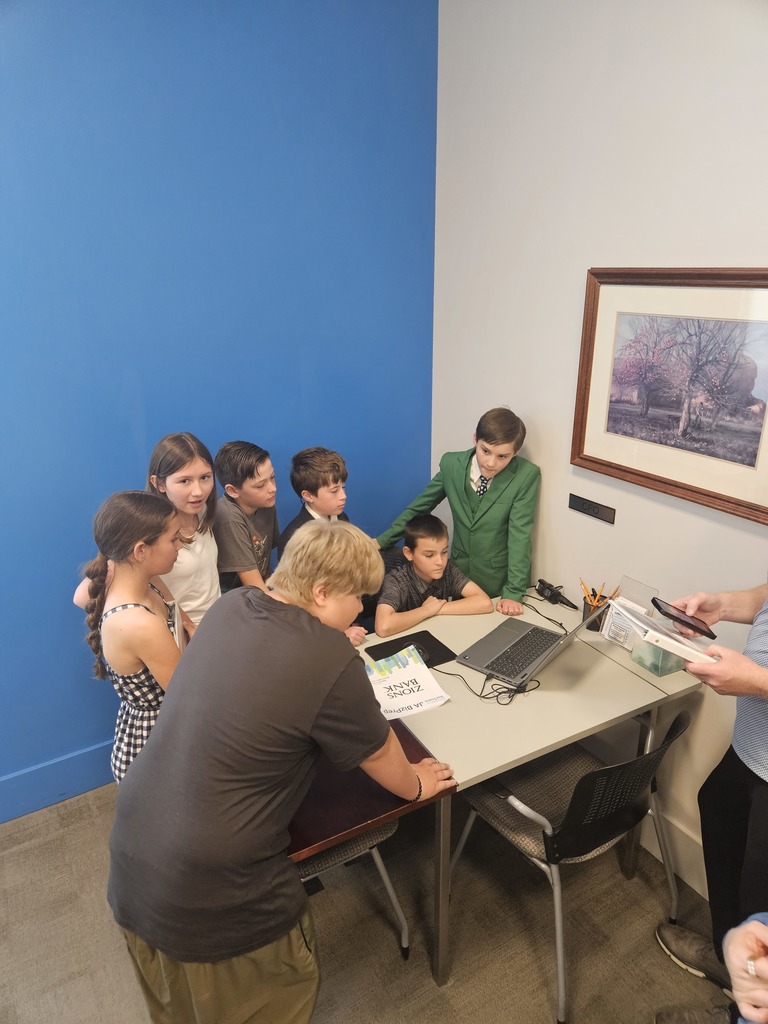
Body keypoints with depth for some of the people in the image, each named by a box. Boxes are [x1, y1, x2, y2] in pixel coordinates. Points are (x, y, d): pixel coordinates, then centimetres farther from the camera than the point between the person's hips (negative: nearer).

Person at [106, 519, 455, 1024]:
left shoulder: (230, 606, -5)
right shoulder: (329, 660, -24)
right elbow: (378, 754, -5)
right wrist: (415, 785, 14)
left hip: (130, 858, 7)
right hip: (209, 895, -6)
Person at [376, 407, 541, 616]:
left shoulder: (527, 475, -18)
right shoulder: (451, 463, -9)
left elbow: (520, 534, -19)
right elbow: (420, 506, 1)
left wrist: (513, 592, -21)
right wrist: (381, 541, 1)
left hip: (501, 580, -3)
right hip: (459, 572, 3)